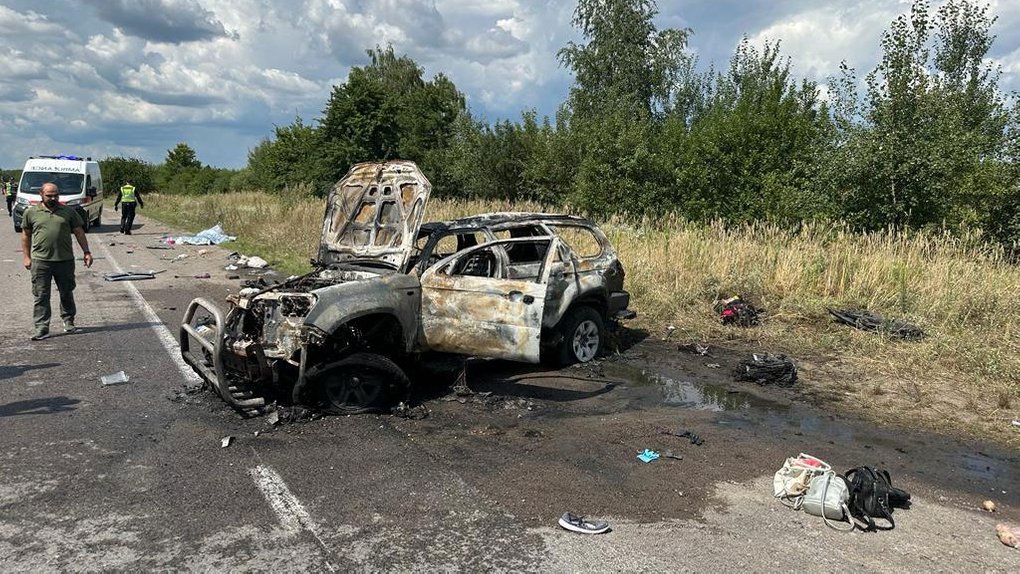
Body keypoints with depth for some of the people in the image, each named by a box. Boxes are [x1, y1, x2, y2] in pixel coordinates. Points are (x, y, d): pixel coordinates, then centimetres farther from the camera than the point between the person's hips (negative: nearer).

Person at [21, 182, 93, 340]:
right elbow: (26, 235, 11)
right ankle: (41, 327, 4)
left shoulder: (68, 212, 6)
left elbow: (79, 232, 9)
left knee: (66, 293, 12)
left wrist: (87, 252, 3)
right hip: (41, 261, -1)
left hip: (65, 260, 1)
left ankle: (68, 321, 29)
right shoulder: (31, 212, 6)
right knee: (41, 296, 0)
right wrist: (26, 257, 7)